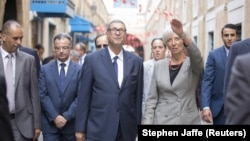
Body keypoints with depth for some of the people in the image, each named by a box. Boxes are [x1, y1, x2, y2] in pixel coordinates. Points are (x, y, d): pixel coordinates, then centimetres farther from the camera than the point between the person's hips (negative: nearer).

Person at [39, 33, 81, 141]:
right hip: (49, 123, 0)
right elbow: (42, 95, -2)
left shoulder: (79, 70, 1)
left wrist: (67, 116, -11)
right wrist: (55, 117, -11)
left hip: (71, 122, 0)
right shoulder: (45, 69, 4)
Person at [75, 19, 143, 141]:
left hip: (127, 129, 2)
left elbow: (138, 95, 9)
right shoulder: (92, 59, 0)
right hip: (98, 129, -2)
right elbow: (83, 95, -1)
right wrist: (80, 128, -3)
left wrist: (138, 125, 8)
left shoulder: (136, 61, 6)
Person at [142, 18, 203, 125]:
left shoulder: (193, 64, 0)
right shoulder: (159, 65, 8)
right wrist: (147, 122, -4)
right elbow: (152, 99, 7)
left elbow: (196, 55, -25)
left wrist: (182, 34, -42)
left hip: (188, 121, -2)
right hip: (162, 121, 2)